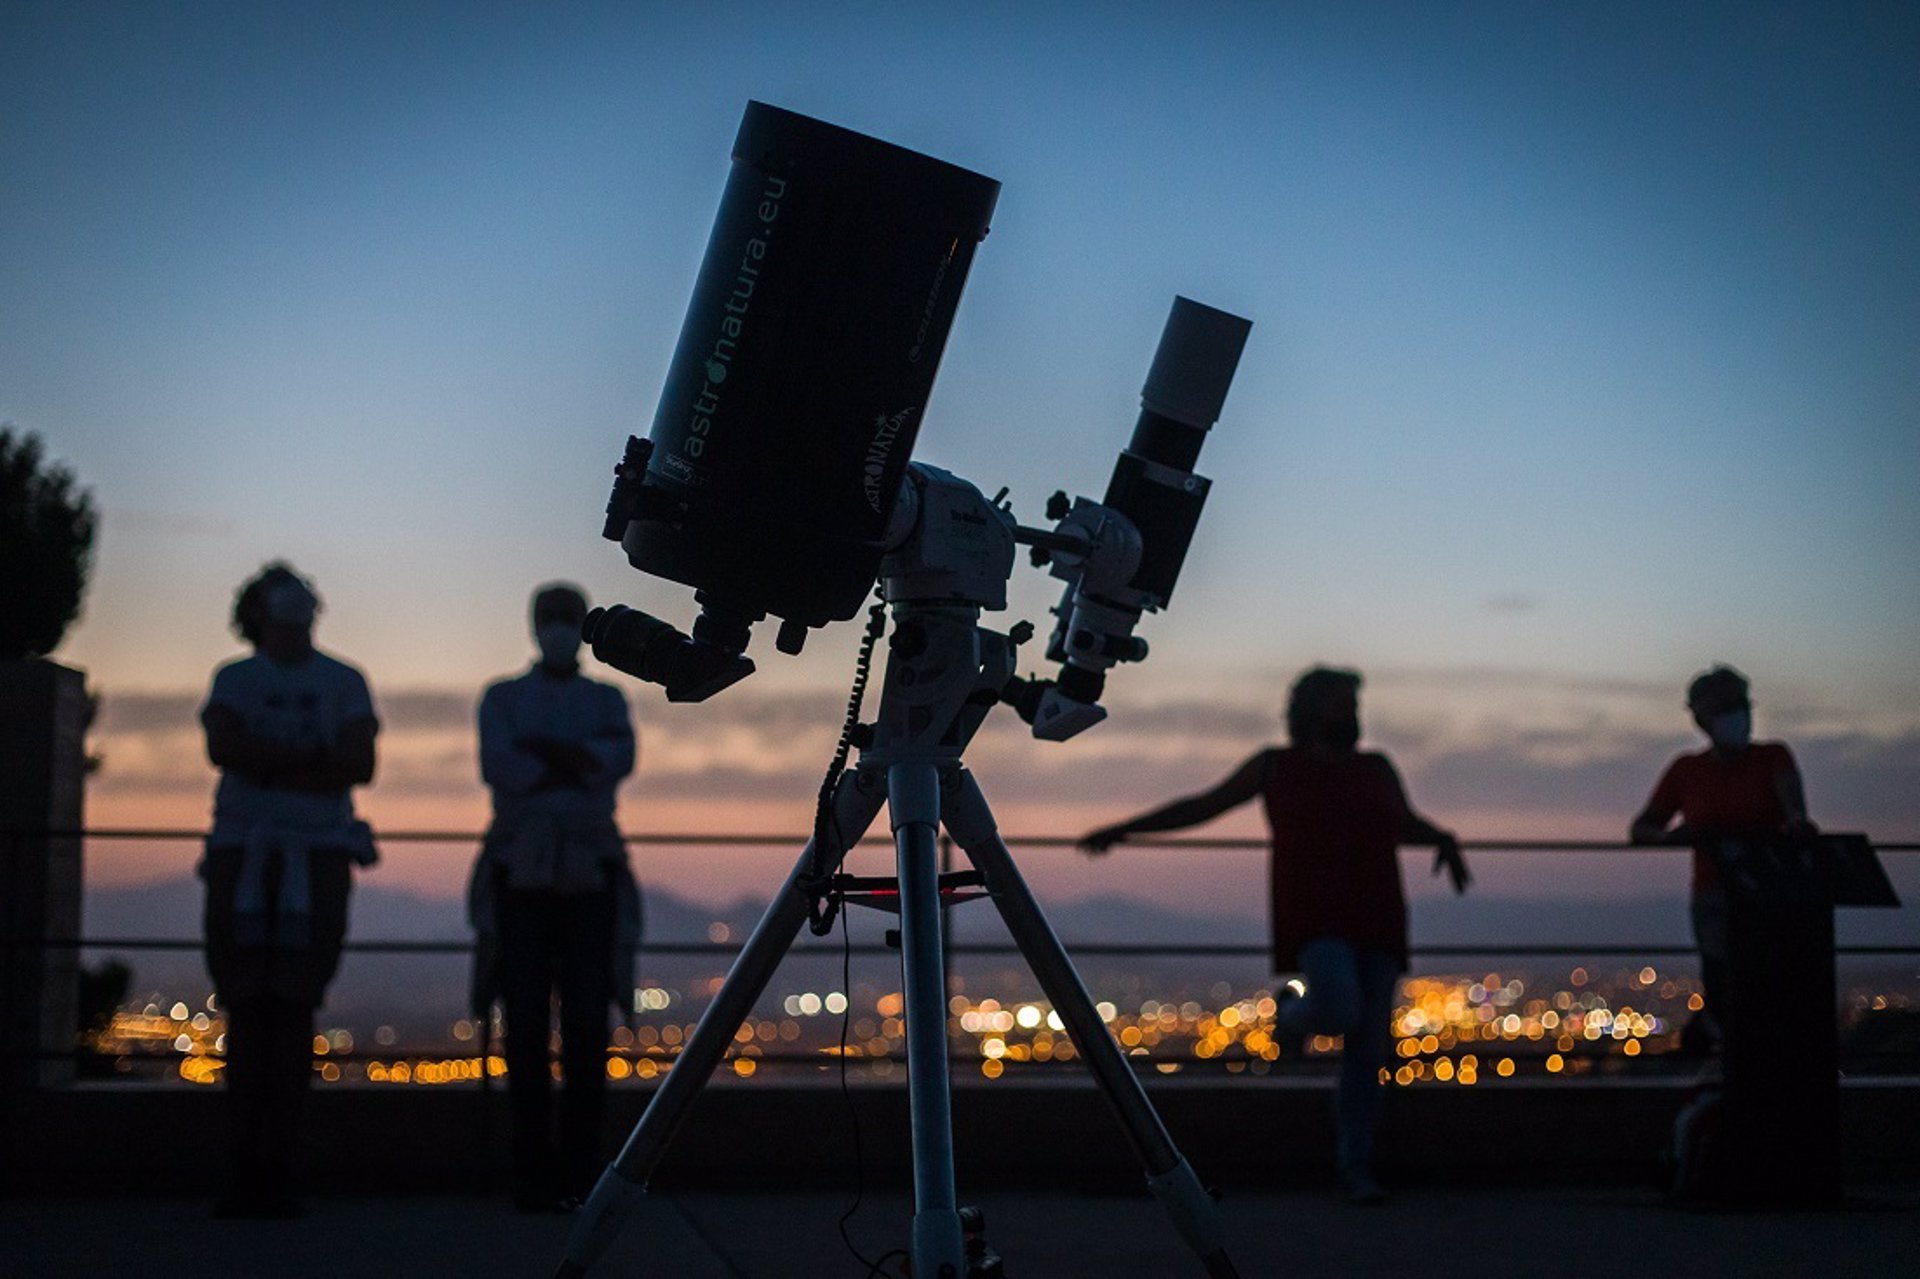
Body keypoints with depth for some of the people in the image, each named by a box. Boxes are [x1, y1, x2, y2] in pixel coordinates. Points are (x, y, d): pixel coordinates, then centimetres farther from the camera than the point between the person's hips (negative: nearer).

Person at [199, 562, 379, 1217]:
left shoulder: (343, 683, 11)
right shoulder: (235, 680, 13)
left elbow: (360, 765, -4)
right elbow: (223, 748, -6)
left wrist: (267, 763, -9)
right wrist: (311, 756, -9)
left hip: (317, 858, -1)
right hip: (242, 853, 1)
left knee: (293, 1011, -6)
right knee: (245, 1011, -2)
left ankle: (278, 1169, -6)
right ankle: (245, 1168, -1)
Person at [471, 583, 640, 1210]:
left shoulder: (609, 701, 13)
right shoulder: (501, 699, 9)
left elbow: (622, 759, -11)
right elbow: (498, 770, -12)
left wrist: (541, 748, -18)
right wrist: (579, 764, -14)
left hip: (589, 882, 1)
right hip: (522, 882, -1)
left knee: (586, 1030, -6)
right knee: (527, 1029, -7)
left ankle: (578, 1172, -1)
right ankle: (533, 1174, -2)